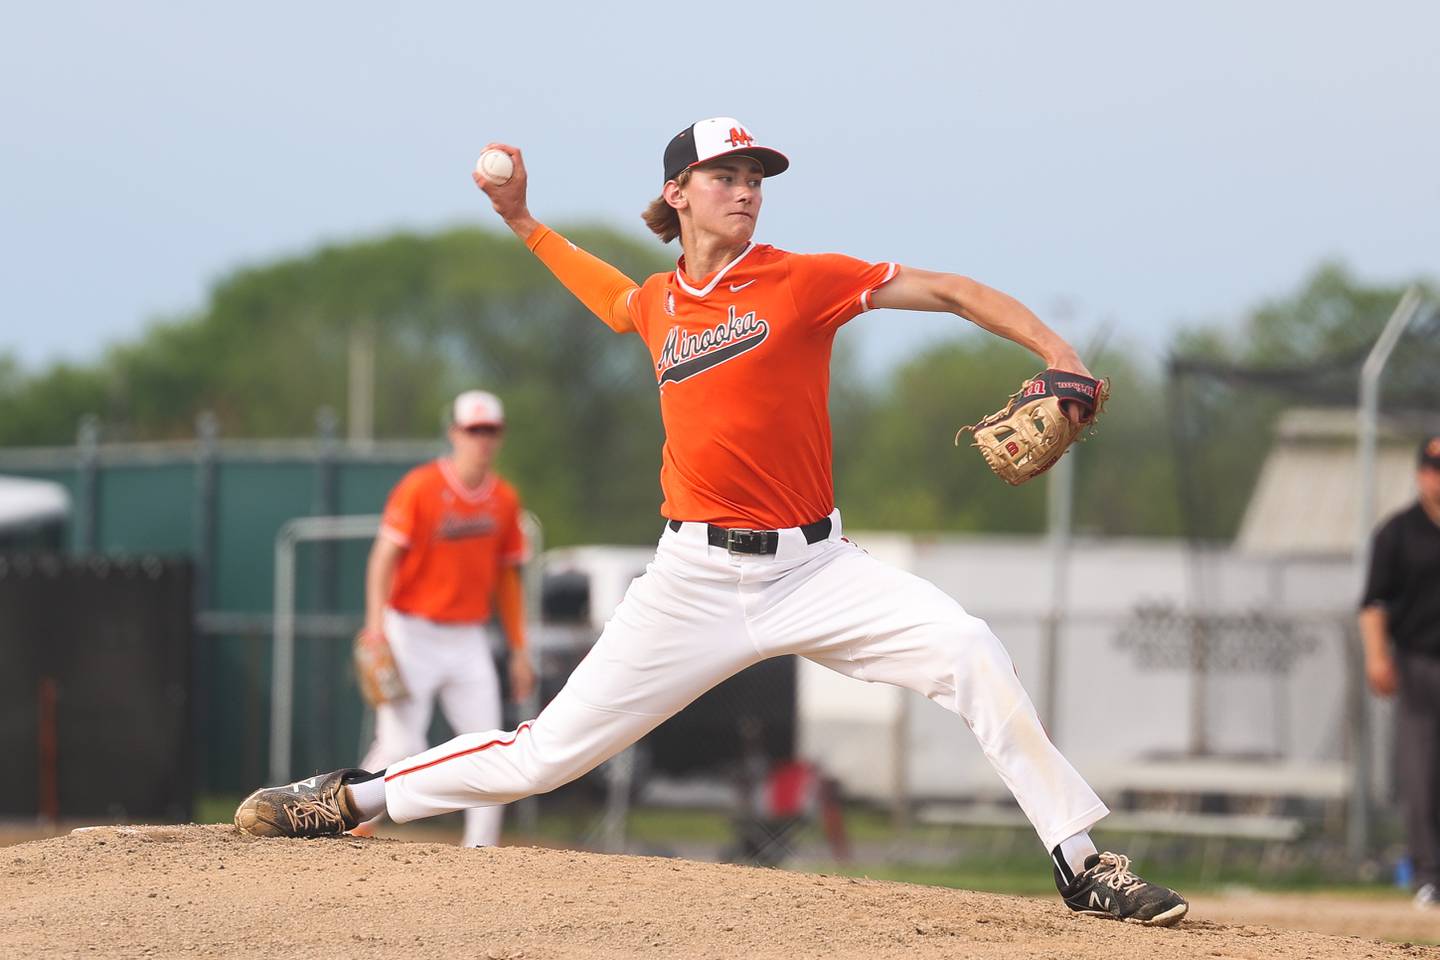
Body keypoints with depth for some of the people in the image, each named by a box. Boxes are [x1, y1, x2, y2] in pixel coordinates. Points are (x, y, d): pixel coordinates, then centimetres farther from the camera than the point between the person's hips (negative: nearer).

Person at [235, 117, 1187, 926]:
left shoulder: (802, 280, -3)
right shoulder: (659, 304, 10)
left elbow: (948, 291, -8)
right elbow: (614, 293, 36)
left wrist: (1060, 356, -19)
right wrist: (524, 222, 32)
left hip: (814, 567, -2)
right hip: (697, 579, 2)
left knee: (968, 649, -25)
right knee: (548, 751, 2)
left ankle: (1081, 863, -20)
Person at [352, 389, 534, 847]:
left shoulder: (504, 500, 8)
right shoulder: (419, 487, -9)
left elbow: (507, 578, 15)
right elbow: (384, 556, -13)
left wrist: (519, 650, 13)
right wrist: (375, 626, -24)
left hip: (469, 640, 5)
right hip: (413, 634, -5)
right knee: (399, 747, -12)